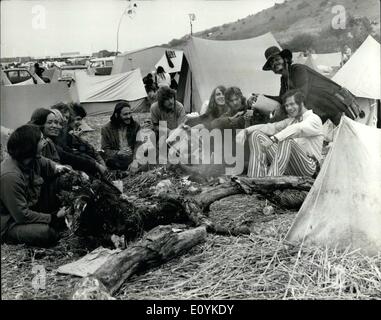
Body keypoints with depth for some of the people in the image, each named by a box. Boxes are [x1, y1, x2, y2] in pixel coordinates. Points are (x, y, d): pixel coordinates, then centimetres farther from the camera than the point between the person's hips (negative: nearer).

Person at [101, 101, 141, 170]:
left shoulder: (136, 126, 9)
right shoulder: (106, 129, 5)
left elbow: (138, 146, 0)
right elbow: (105, 150, 2)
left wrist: (135, 160, -20)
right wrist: (118, 153, -19)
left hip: (132, 158, 1)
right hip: (116, 159, -1)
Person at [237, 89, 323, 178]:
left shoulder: (314, 119, -1)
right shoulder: (290, 121, 23)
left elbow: (297, 129, -22)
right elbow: (271, 127, 10)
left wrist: (274, 139, -38)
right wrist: (246, 131, -7)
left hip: (308, 167, -6)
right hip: (290, 168, 7)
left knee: (287, 140, -36)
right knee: (256, 135, -5)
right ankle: (255, 178, -23)